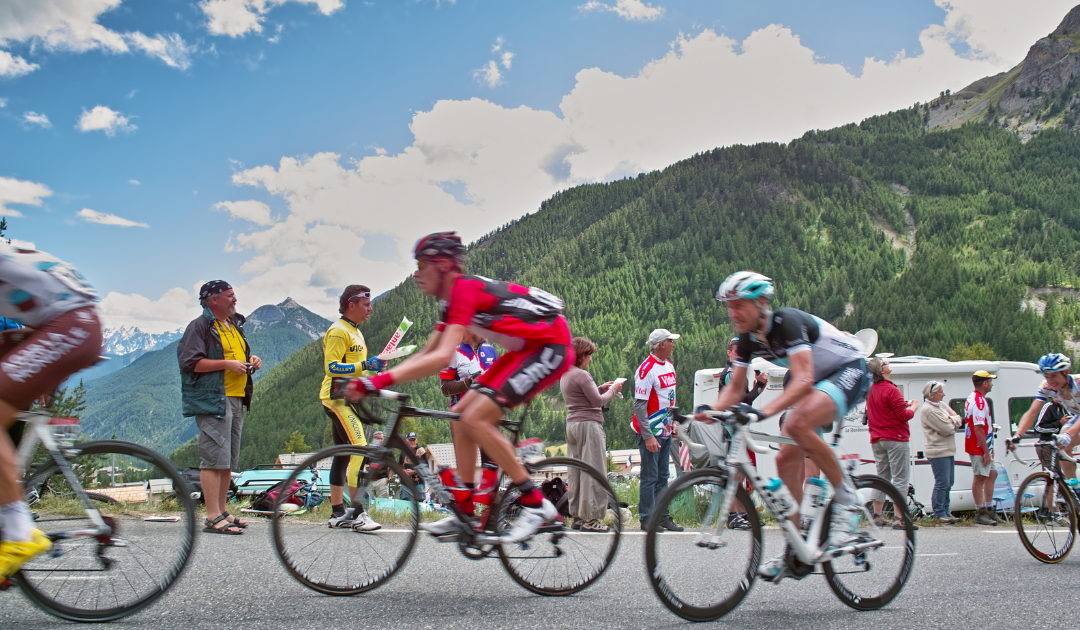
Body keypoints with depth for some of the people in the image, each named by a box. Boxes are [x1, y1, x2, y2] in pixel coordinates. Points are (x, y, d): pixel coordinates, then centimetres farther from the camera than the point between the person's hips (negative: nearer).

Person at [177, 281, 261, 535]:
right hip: (212, 400, -9)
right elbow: (190, 362, -16)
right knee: (215, 458, -11)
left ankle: (222, 512, 20)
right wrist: (227, 364, -19)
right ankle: (213, 518, -9)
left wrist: (251, 360, 10)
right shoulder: (199, 326, -6)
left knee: (229, 460, 12)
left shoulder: (235, 324, 20)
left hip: (236, 399, 9)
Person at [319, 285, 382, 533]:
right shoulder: (338, 331, -11)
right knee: (359, 449, -20)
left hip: (349, 399, 11)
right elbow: (332, 367, -20)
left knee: (343, 455, 10)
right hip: (338, 398, -10)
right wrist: (364, 365, -24)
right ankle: (358, 513, -22)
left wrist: (373, 368, 15)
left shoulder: (355, 331, 21)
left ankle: (338, 513, 15)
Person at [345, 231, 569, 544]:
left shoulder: (465, 289, -20)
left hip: (551, 347, -10)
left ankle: (537, 504, -9)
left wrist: (384, 379, -31)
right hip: (526, 349, 10)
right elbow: (426, 355, 10)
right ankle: (464, 512, 12)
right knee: (461, 414, 6)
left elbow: (442, 358, -30)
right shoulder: (452, 298, 11)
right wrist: (371, 381, 0)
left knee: (475, 419, -18)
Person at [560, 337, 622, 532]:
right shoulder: (582, 375, -15)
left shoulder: (565, 375, 14)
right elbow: (598, 402, -15)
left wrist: (601, 388, 16)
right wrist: (613, 390, -1)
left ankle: (577, 516, 16)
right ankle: (590, 518, -4)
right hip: (588, 424, -10)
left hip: (572, 424, 10)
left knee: (575, 471, 11)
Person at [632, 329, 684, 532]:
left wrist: (673, 422, 15)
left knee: (662, 476, 13)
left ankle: (663, 517, 20)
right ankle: (647, 519, 6)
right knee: (650, 477, -2)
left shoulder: (669, 365, 10)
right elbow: (639, 405, -19)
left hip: (666, 431, 8)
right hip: (651, 433, -8)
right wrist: (648, 437, -21)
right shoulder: (647, 369, -16)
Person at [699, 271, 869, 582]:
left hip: (850, 371, -8)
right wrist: (711, 412, -21)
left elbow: (803, 380, -39)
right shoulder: (748, 339, -5)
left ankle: (846, 498, -15)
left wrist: (765, 411, -52)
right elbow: (735, 388, -1)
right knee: (787, 458, -2)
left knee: (799, 424, -35)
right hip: (817, 382, 8)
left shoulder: (787, 322, -29)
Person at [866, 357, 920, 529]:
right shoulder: (891, 389, -15)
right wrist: (913, 407, 3)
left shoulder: (871, 390, 12)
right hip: (896, 439, -8)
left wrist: (905, 405, 19)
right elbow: (903, 416, -16)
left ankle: (877, 516, 15)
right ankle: (898, 518, -8)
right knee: (900, 479, -5)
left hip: (877, 440, 8)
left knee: (882, 477, 14)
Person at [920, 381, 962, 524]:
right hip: (938, 452, -10)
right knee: (942, 483, -8)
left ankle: (945, 512, 21)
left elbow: (959, 419, 13)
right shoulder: (928, 410, -15)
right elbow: (947, 430, -18)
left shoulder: (942, 405, 15)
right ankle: (939, 514, -1)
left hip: (948, 451, 10)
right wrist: (953, 423, 0)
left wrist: (952, 421, -6)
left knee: (948, 482, 13)